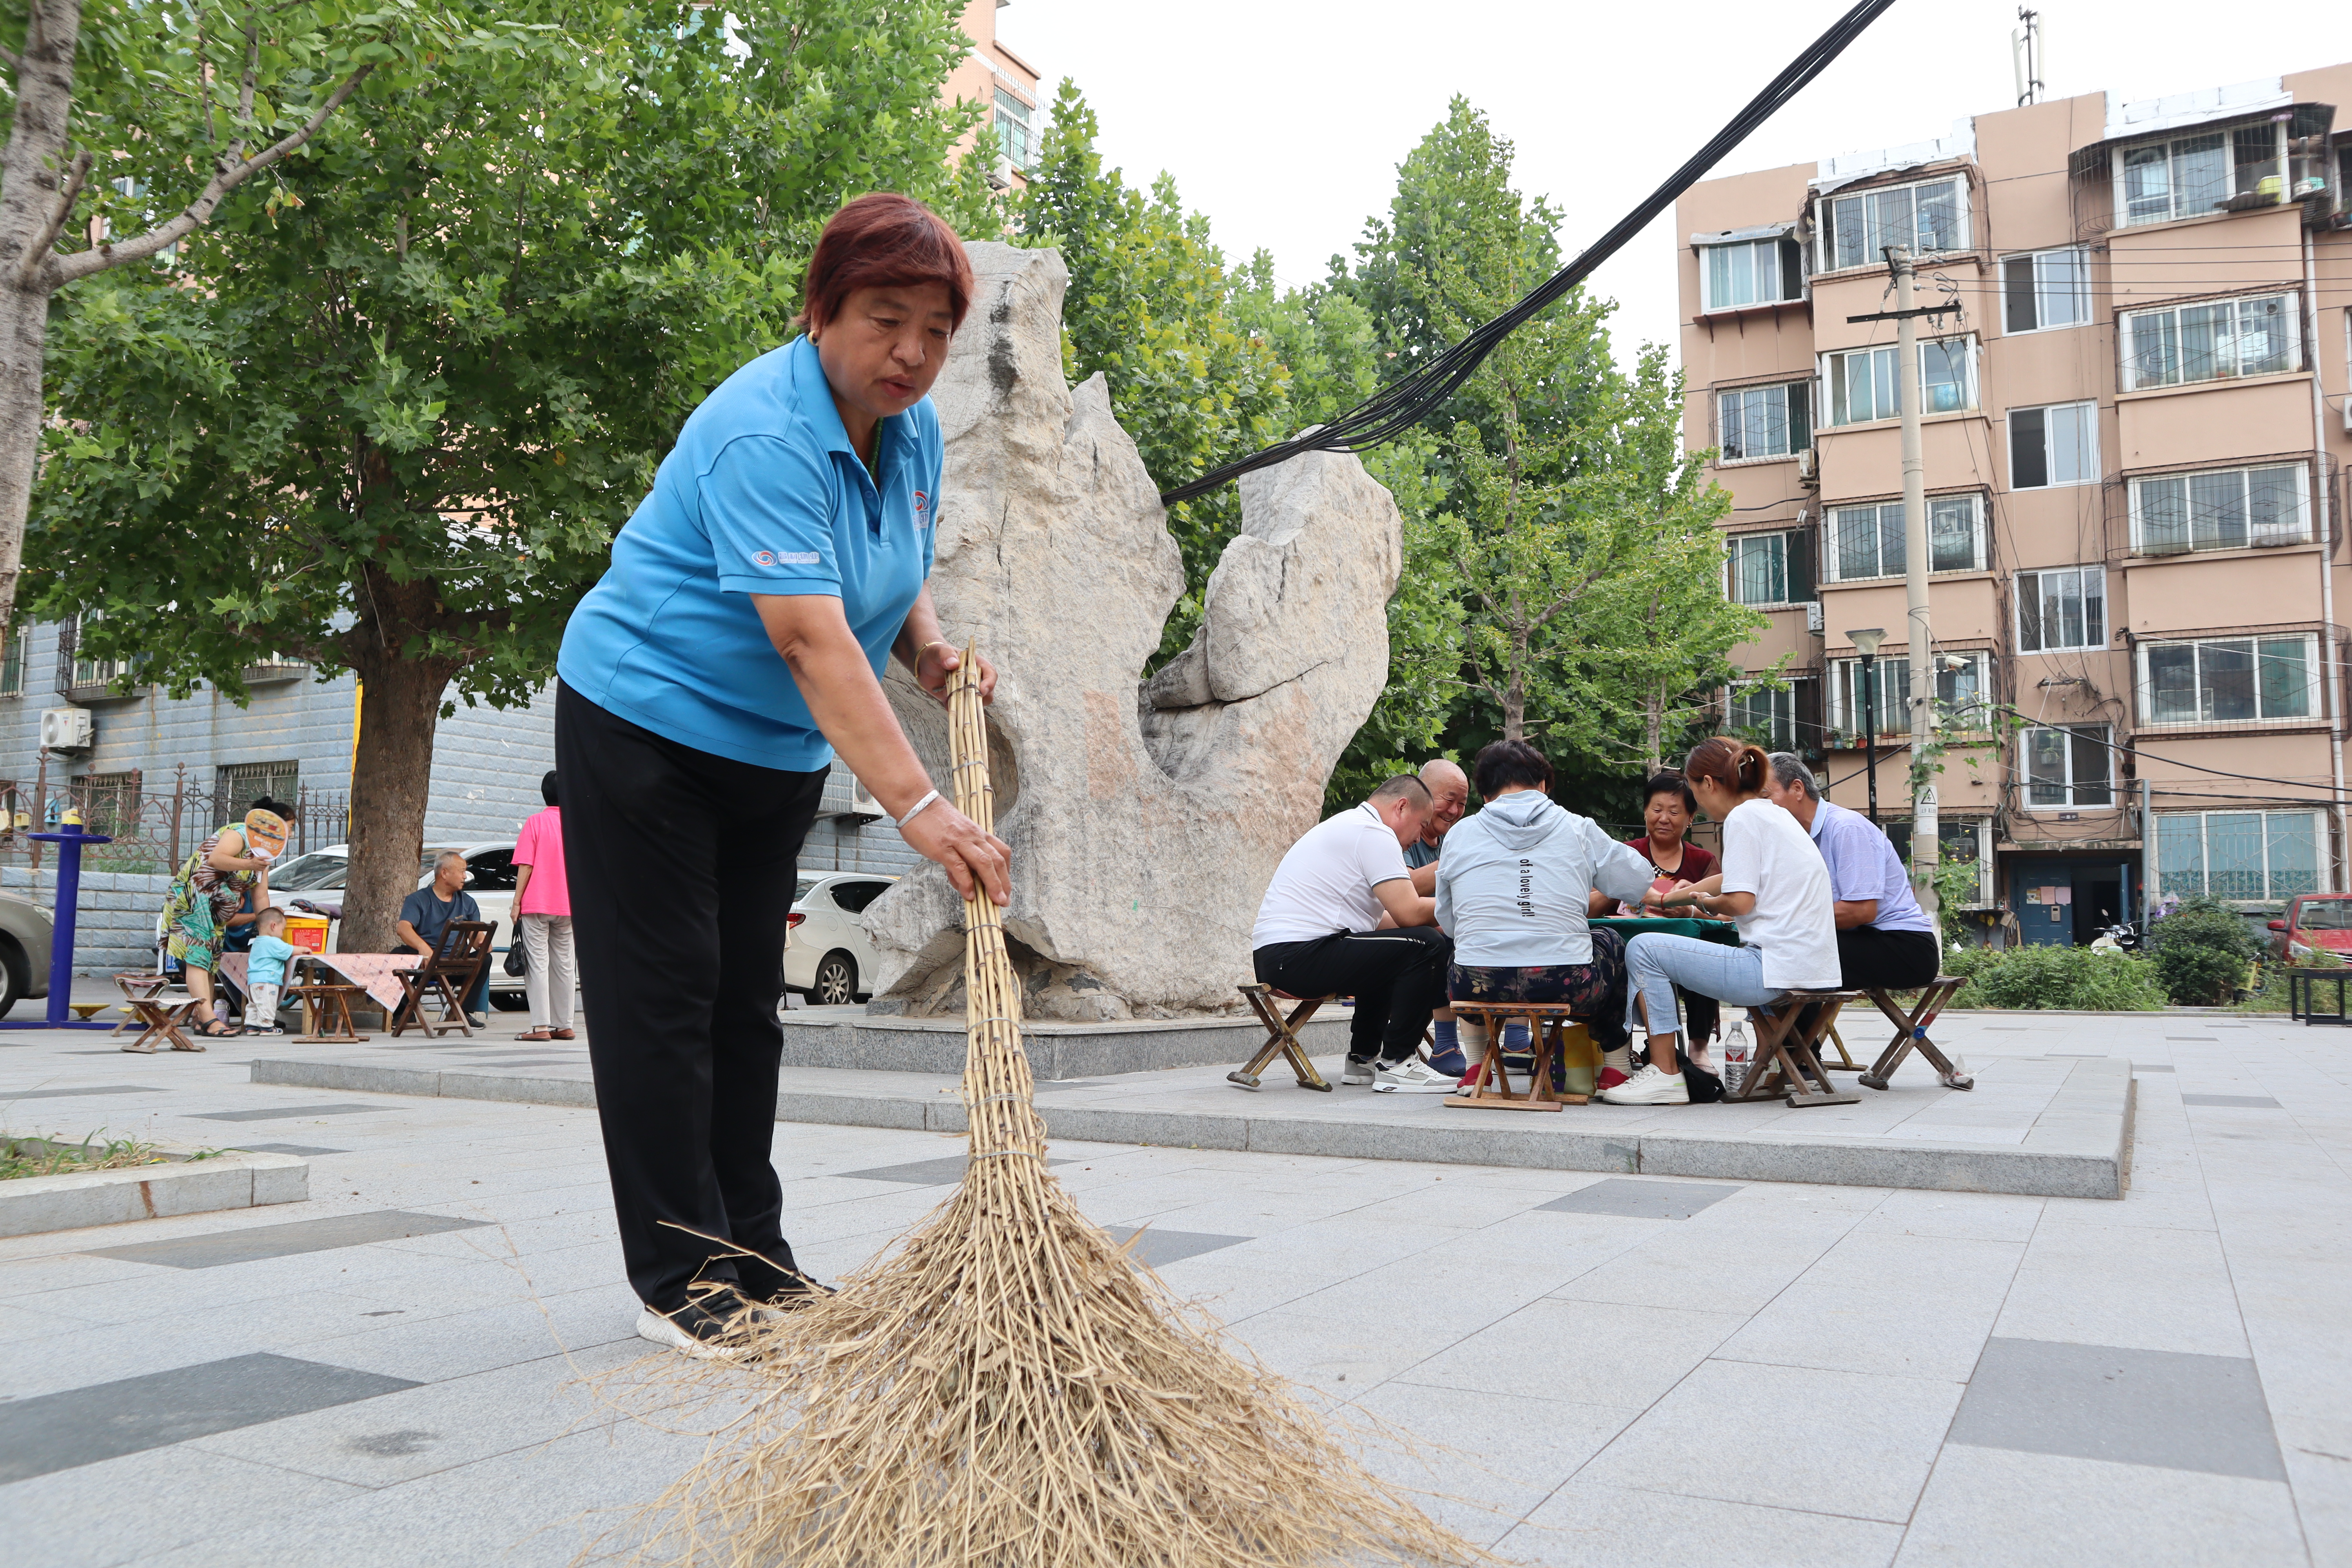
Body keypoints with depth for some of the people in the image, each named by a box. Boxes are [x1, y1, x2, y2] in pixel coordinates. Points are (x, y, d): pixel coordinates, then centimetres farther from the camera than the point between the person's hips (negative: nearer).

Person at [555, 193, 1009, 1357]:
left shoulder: (912, 427, 0)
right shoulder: (763, 435, -27)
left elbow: (898, 576, 17)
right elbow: (812, 641, -37)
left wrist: (931, 650, -5)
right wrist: (918, 808, -44)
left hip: (775, 749, 8)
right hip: (645, 724, -8)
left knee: (748, 998, 10)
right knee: (664, 997, -4)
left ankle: (754, 1262, 18)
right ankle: (682, 1282, 5)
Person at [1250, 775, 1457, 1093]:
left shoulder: (1346, 827, 24)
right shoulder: (1374, 834, -8)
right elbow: (1409, 912, -16)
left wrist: (1439, 919, 20)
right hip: (1299, 957, -11)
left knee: (1386, 952, 33)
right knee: (1428, 946, -15)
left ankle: (1363, 1058, 31)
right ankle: (1396, 1065, -7)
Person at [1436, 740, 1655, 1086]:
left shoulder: (1459, 835, 9)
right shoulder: (1578, 829, 7)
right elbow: (1639, 881, 15)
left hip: (1478, 989, 1)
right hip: (1565, 984, -1)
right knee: (1614, 945, 31)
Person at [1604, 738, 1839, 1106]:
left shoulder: (1743, 817, -9)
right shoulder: (1774, 815, 19)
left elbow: (1741, 901, -19)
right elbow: (1735, 880, 33)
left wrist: (1706, 902, 3)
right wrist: (1665, 899, 39)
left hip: (1777, 969, -10)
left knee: (1643, 949, -4)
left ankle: (1666, 1075, -2)